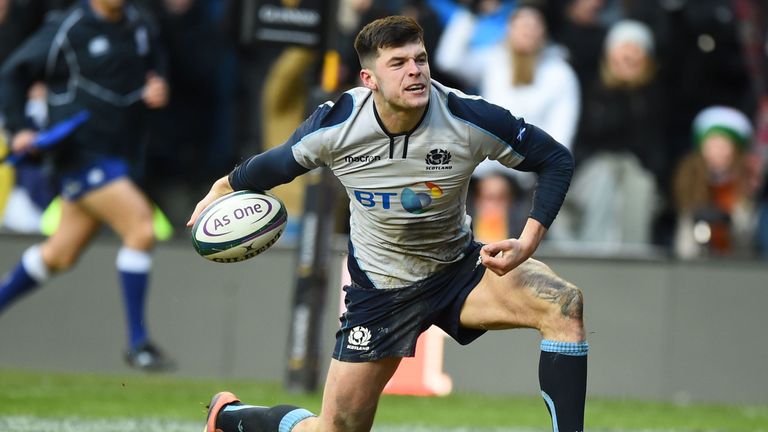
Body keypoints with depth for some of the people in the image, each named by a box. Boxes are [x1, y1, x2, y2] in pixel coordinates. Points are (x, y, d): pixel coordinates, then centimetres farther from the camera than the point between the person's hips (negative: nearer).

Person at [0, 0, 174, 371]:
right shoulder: (66, 30, -10)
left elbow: (154, 65, 26)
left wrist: (158, 88, 3)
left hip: (121, 156, 7)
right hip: (81, 154, -7)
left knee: (59, 255, 13)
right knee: (141, 228, -19)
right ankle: (138, 344, -12)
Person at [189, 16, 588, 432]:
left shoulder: (469, 118, -22)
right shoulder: (334, 125, -19)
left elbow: (555, 159, -10)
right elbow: (278, 163, 4)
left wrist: (529, 241, -22)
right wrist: (223, 189, 17)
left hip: (459, 271, 0)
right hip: (379, 285, 0)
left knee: (565, 304, -29)